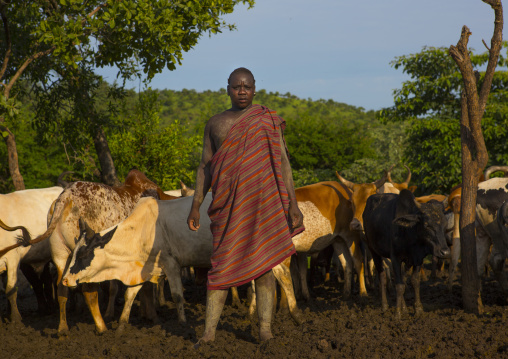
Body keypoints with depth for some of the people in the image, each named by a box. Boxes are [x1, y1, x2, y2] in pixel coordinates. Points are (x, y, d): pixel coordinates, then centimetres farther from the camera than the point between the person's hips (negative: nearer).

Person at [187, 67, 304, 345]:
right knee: (222, 264, -1)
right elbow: (205, 167, 11)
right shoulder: (215, 124, 11)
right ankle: (209, 332, 2)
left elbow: (283, 163, 1)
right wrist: (195, 206, 4)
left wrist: (293, 205, -6)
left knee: (262, 264, -1)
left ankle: (265, 332, 1)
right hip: (228, 202, 2)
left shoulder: (268, 121, 3)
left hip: (262, 199, -2)